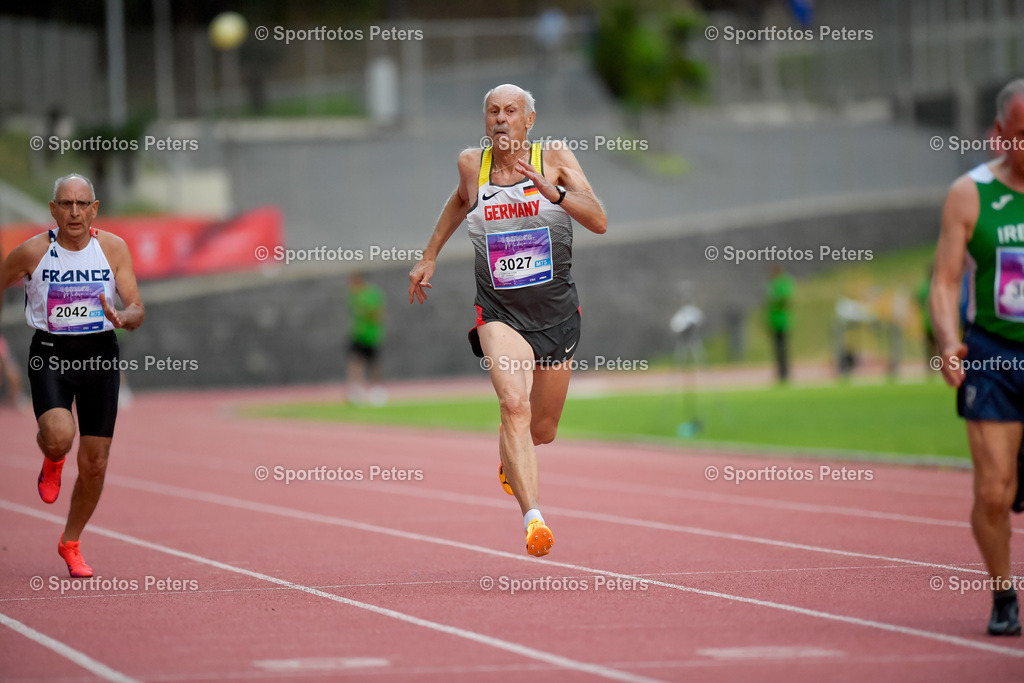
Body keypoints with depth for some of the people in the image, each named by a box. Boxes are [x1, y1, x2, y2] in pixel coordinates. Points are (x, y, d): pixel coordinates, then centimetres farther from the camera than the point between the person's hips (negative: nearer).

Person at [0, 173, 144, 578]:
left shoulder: (112, 248, -3)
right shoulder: (33, 252, -6)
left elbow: (137, 309, -3)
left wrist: (122, 318, -27)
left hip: (100, 354, 2)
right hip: (50, 355, -2)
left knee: (94, 464, 3)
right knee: (59, 436, -29)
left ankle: (71, 544, 27)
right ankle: (52, 462, 12)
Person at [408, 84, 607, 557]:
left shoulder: (555, 159, -4)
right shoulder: (472, 164, 2)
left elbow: (600, 223, -12)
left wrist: (554, 192, -26)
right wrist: (429, 257, 27)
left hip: (557, 313, 1)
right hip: (499, 313, -1)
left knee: (542, 428, 15)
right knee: (514, 405, -27)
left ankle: (509, 462, 53)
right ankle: (533, 518, -37)